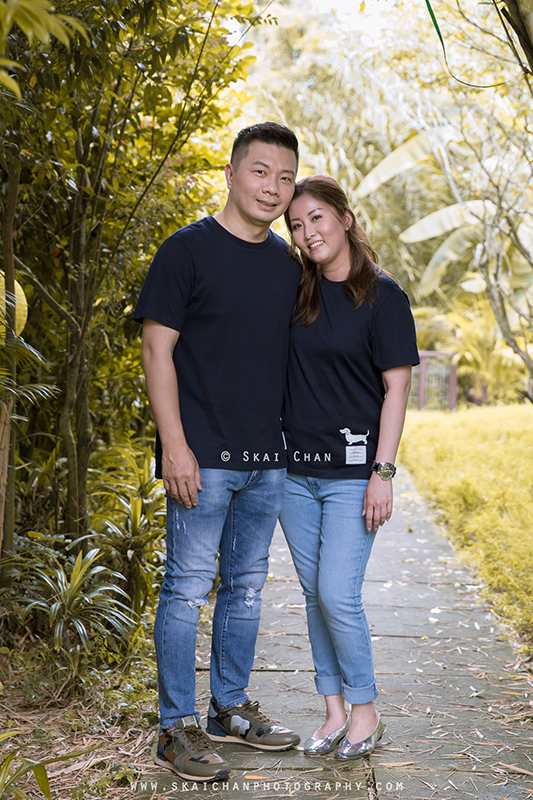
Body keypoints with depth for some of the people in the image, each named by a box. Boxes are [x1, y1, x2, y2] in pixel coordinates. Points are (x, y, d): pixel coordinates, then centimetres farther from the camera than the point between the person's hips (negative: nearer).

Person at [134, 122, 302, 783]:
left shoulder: (288, 263, 12)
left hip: (267, 457, 6)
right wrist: (174, 444, -16)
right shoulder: (188, 249, -6)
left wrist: (297, 440, 14)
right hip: (203, 456, -6)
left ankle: (230, 708, 29)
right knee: (188, 587, -1)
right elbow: (157, 348, -9)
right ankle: (177, 728, 11)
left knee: (246, 586, 14)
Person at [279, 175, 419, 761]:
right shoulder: (295, 293, 9)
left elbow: (396, 389, -7)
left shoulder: (382, 295, -5)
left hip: (353, 470, -5)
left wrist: (383, 472, -12)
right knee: (314, 594, 9)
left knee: (338, 595, -8)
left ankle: (365, 712, 13)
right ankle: (335, 711, 22)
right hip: (296, 469, 5)